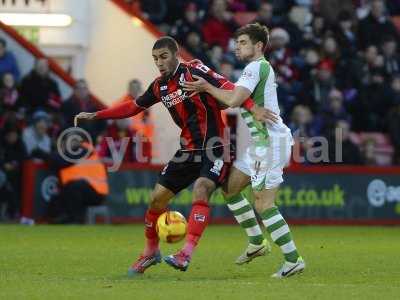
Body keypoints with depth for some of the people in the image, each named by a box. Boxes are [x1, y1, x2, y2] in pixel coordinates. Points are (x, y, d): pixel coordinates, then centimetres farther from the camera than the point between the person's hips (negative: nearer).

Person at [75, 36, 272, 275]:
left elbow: (227, 88, -21)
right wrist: (95, 116, 19)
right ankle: (151, 252, 26)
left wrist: (252, 107, -35)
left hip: (215, 147, -7)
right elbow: (133, 107, 20)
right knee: (158, 198, 6)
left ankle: (186, 255, -33)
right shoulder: (160, 86, 7)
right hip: (189, 149, 7)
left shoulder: (194, 72, -13)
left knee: (201, 190, -28)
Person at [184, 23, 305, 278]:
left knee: (263, 204, -11)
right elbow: (237, 98, 22)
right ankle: (257, 242, 19)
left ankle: (293, 259, -9)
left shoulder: (256, 67, -12)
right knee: (229, 186, 15)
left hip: (270, 141, -11)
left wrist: (207, 87, -10)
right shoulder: (262, 68, 20)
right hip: (261, 143, 11)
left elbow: (234, 100, -24)